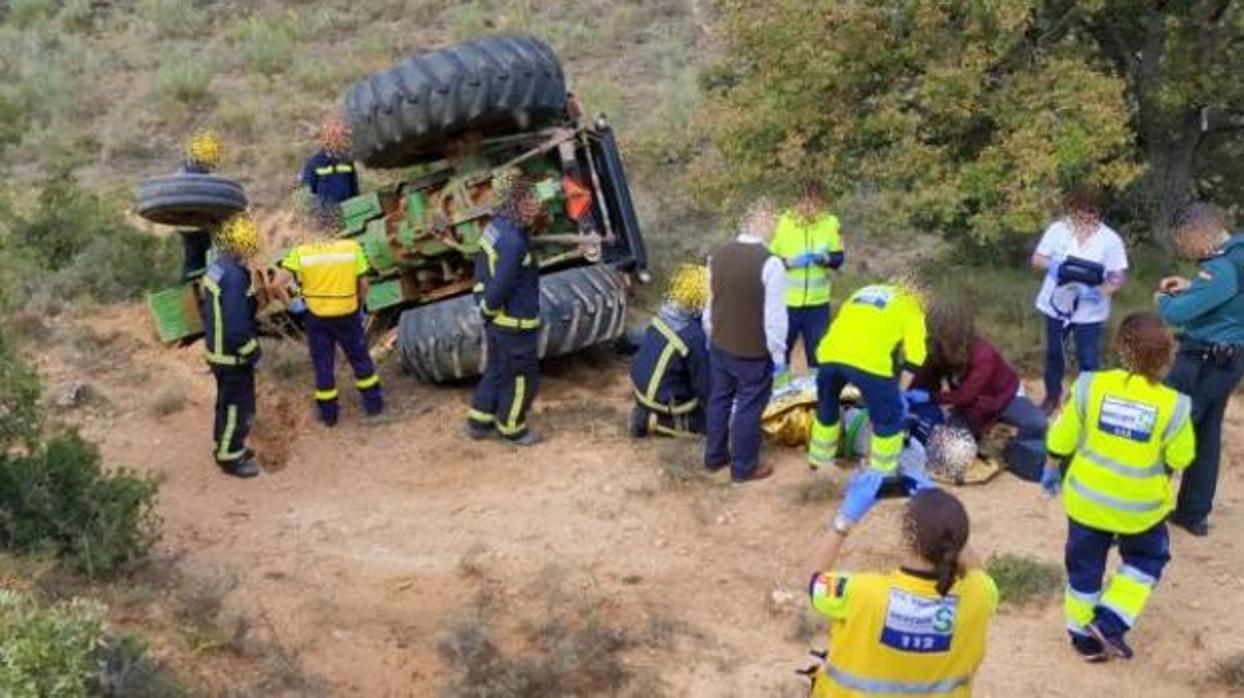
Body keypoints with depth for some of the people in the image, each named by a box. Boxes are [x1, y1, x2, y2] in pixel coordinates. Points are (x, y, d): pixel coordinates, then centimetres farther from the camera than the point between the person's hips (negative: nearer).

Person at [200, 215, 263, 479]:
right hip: (233, 355, -9)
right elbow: (237, 326, -29)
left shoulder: (216, 268, 1)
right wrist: (253, 351, -16)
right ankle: (230, 458, 19)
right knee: (239, 407, 6)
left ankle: (226, 447, 39)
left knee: (228, 402, 24)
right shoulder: (234, 276, -29)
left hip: (218, 349, 9)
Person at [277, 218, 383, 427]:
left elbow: (279, 283, -12)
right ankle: (373, 403, 27)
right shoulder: (352, 247, -8)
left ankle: (328, 413, 21)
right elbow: (363, 284, -5)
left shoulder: (300, 252, -8)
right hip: (347, 314, 0)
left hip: (317, 316, 0)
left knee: (323, 364, 14)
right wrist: (360, 307, 11)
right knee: (360, 359, 18)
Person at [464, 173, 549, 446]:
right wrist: (487, 308, -9)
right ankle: (511, 428, 29)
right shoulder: (514, 242, -31)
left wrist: (483, 299, 12)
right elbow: (501, 286, -27)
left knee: (496, 370, 25)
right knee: (522, 378, 12)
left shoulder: (497, 225, -2)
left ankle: (479, 421, 37)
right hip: (515, 324, -9)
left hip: (497, 320, 9)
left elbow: (482, 264, 8)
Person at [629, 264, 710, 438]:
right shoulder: (693, 337, -31)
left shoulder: (666, 312, -9)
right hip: (662, 401, -7)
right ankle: (661, 421, 1)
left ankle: (647, 411, 15)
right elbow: (703, 384, -17)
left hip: (640, 385, 7)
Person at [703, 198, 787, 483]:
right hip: (754, 352, -6)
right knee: (749, 407, 8)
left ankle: (714, 456, 34)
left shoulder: (717, 255, -2)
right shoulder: (770, 263, -22)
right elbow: (774, 316, -18)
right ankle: (744, 467, 19)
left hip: (720, 346, 6)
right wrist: (778, 353, -8)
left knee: (719, 400, 20)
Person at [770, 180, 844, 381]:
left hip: (817, 302, 1)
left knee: (817, 349, 12)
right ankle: (779, 380, 27)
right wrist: (789, 261, -22)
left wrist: (826, 258, -18)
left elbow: (839, 258, 3)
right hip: (787, 301, -1)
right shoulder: (785, 223, -8)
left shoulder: (830, 223, -3)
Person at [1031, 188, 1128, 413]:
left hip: (1089, 311, -3)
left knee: (1088, 360, 2)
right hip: (1057, 304, 3)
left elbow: (1118, 277, -12)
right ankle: (1052, 396, 39)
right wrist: (1054, 266, -23)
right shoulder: (1057, 229, -7)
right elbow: (1037, 260, -3)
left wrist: (1099, 291, -29)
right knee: (1054, 353, 19)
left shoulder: (1110, 239, -12)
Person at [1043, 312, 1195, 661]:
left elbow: (1064, 436, -5)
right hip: (1141, 505, -1)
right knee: (1146, 560, 26)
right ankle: (1111, 623, 16)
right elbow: (1180, 458, -8)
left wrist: (1052, 469, 12)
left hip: (1087, 498, 1)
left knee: (1085, 566, 20)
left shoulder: (1092, 385, -17)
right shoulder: (1172, 404, -20)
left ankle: (1084, 635, 32)